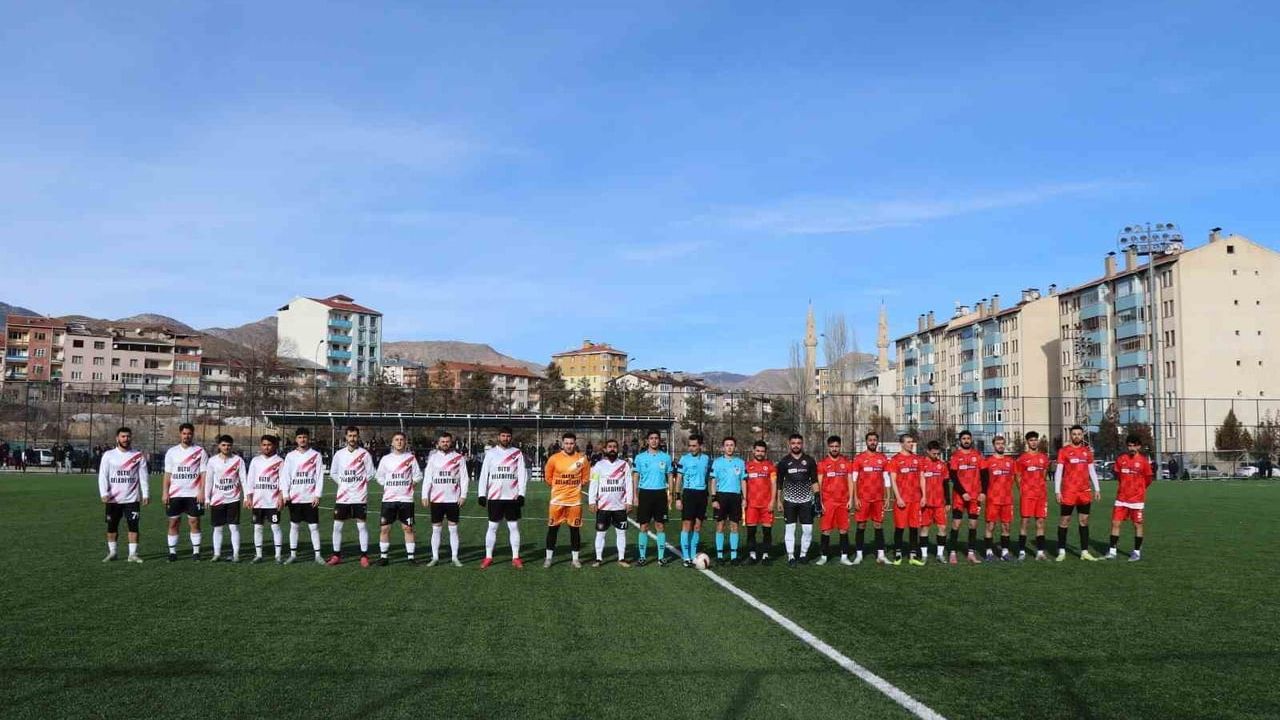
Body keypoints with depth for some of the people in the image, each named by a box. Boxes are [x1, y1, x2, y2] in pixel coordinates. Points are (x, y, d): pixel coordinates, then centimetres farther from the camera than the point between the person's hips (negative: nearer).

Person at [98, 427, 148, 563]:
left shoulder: (139, 456, 2)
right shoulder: (108, 455, 1)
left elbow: (143, 476, 3)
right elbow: (103, 476, -2)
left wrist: (146, 494, -3)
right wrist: (104, 494, -13)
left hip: (132, 499, 0)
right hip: (113, 499, 1)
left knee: (133, 526, -3)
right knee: (112, 527, 9)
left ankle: (133, 554, 2)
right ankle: (112, 553, 22)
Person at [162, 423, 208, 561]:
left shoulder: (200, 452, 2)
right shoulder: (172, 452, 8)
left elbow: (203, 473, -1)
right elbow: (167, 474, 8)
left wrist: (202, 491, -9)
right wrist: (165, 492, 0)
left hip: (194, 494, -2)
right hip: (175, 494, 2)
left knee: (194, 522, -1)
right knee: (173, 523, 3)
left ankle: (196, 551, 4)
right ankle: (172, 552, 10)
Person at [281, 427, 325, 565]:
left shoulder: (316, 455, 1)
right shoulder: (290, 456, 6)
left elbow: (320, 476, -1)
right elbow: (285, 475, 5)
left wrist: (317, 495, -8)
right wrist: (285, 494, -5)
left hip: (310, 498, -2)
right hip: (294, 498, 2)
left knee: (314, 526, 0)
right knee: (294, 526, 8)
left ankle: (317, 555, 5)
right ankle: (293, 555, 16)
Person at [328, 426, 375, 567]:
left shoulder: (365, 454, -2)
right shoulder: (339, 454, 6)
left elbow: (371, 473, 2)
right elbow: (333, 473, 15)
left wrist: (359, 483, -1)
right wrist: (342, 482, 5)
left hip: (360, 496, -2)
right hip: (342, 496, 3)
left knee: (362, 525, -1)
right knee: (337, 526, 3)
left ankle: (364, 556, 5)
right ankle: (336, 555, 12)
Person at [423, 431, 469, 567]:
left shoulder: (459, 458, 2)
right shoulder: (433, 458, 6)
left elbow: (464, 478, 1)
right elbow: (428, 478, 5)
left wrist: (463, 495, -7)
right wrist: (425, 496, -2)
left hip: (453, 499, -1)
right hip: (436, 499, 1)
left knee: (453, 529, 2)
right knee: (436, 529, 4)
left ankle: (455, 558, 7)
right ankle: (435, 558, 10)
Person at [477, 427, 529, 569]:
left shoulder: (517, 453, 2)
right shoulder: (490, 453, 2)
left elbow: (522, 475, 1)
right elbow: (484, 474, 3)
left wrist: (521, 494, -7)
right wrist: (481, 494, -3)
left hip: (512, 497, 0)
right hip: (494, 497, 0)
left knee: (514, 526, 3)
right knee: (492, 526, 4)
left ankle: (515, 558, 9)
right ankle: (488, 557, 11)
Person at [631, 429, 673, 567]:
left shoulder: (666, 457, 6)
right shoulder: (640, 457, 3)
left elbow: (669, 477, 11)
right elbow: (636, 477, 5)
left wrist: (670, 494, 3)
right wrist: (635, 496, -2)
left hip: (660, 493, 1)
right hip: (645, 493, -1)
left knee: (660, 526, 3)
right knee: (644, 526, 1)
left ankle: (661, 557, 10)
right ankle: (642, 557, 8)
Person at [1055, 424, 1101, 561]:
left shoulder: (1087, 451, 10)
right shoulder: (1064, 451, -2)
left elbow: (1092, 471, 14)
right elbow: (1058, 471, -5)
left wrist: (1097, 489, 9)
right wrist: (1057, 491, -11)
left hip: (1085, 492, 4)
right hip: (1068, 492, -4)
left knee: (1084, 521, 7)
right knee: (1064, 521, 2)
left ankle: (1084, 551, 12)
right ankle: (1062, 551, 8)